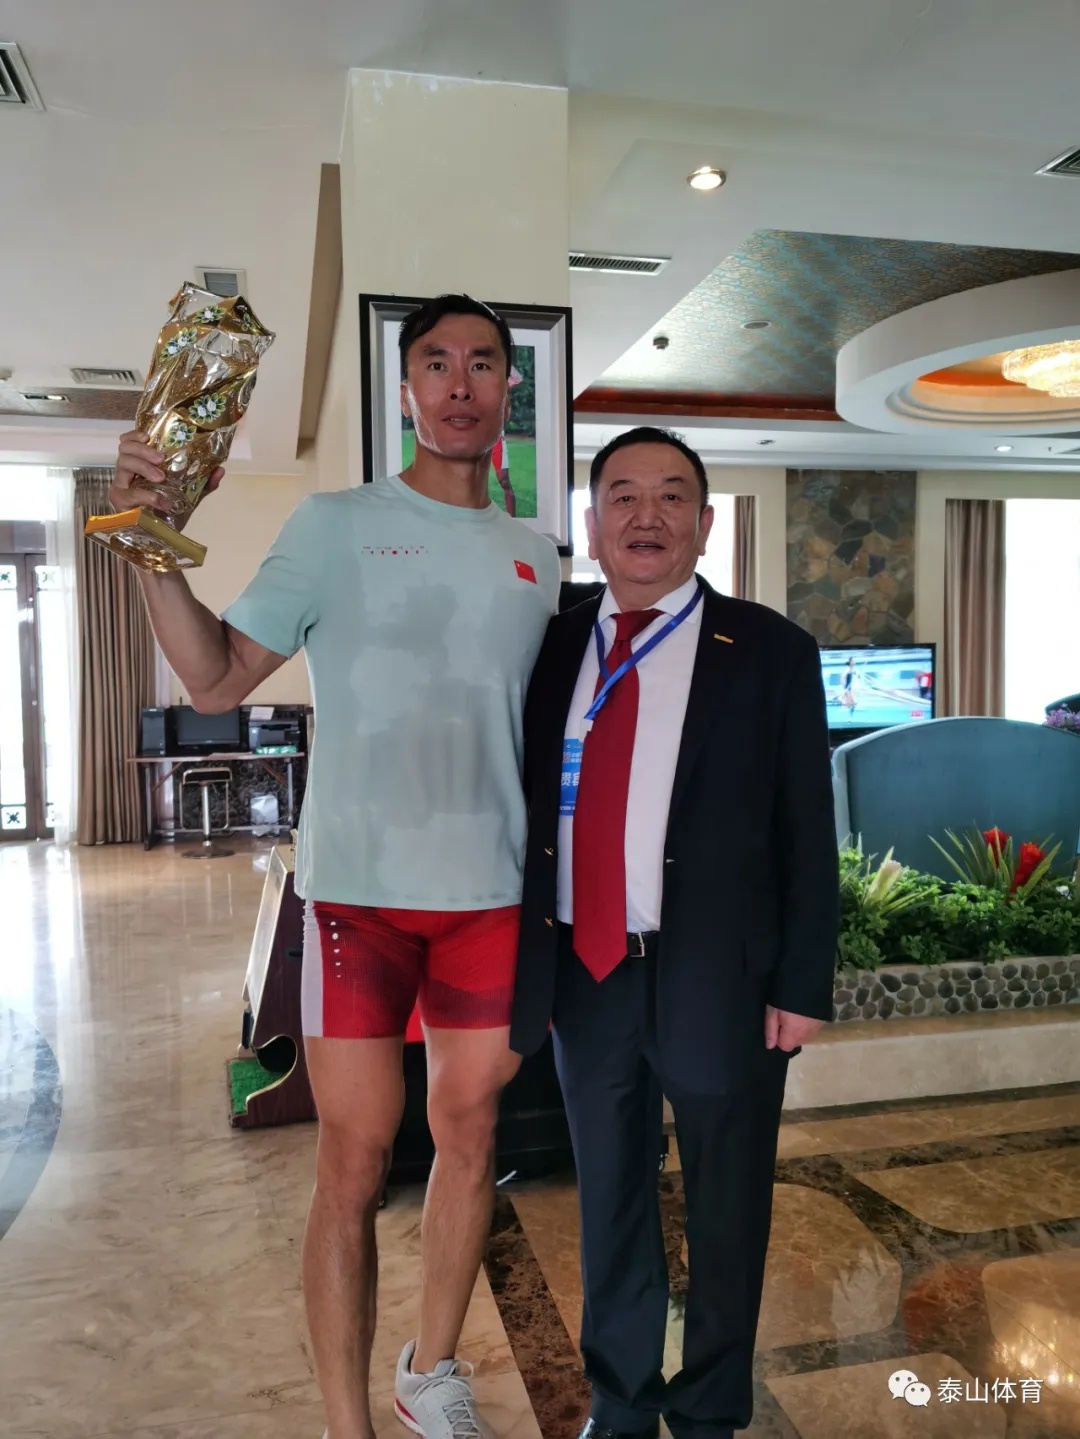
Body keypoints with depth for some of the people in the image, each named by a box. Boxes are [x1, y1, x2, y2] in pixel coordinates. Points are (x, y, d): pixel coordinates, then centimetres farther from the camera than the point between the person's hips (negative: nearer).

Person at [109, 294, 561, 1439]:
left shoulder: (534, 555, 12)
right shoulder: (336, 524, 0)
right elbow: (217, 680, -2)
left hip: (492, 892, 4)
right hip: (359, 883, -4)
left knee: (469, 1132, 14)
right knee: (356, 1158, 2)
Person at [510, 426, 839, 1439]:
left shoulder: (768, 652, -5)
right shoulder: (553, 649, 4)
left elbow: (807, 833, -5)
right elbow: (526, 810, 5)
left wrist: (801, 986, -8)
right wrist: (521, 965, 3)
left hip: (718, 978, -2)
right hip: (584, 974, 3)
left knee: (726, 1212, 16)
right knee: (608, 1203, 20)